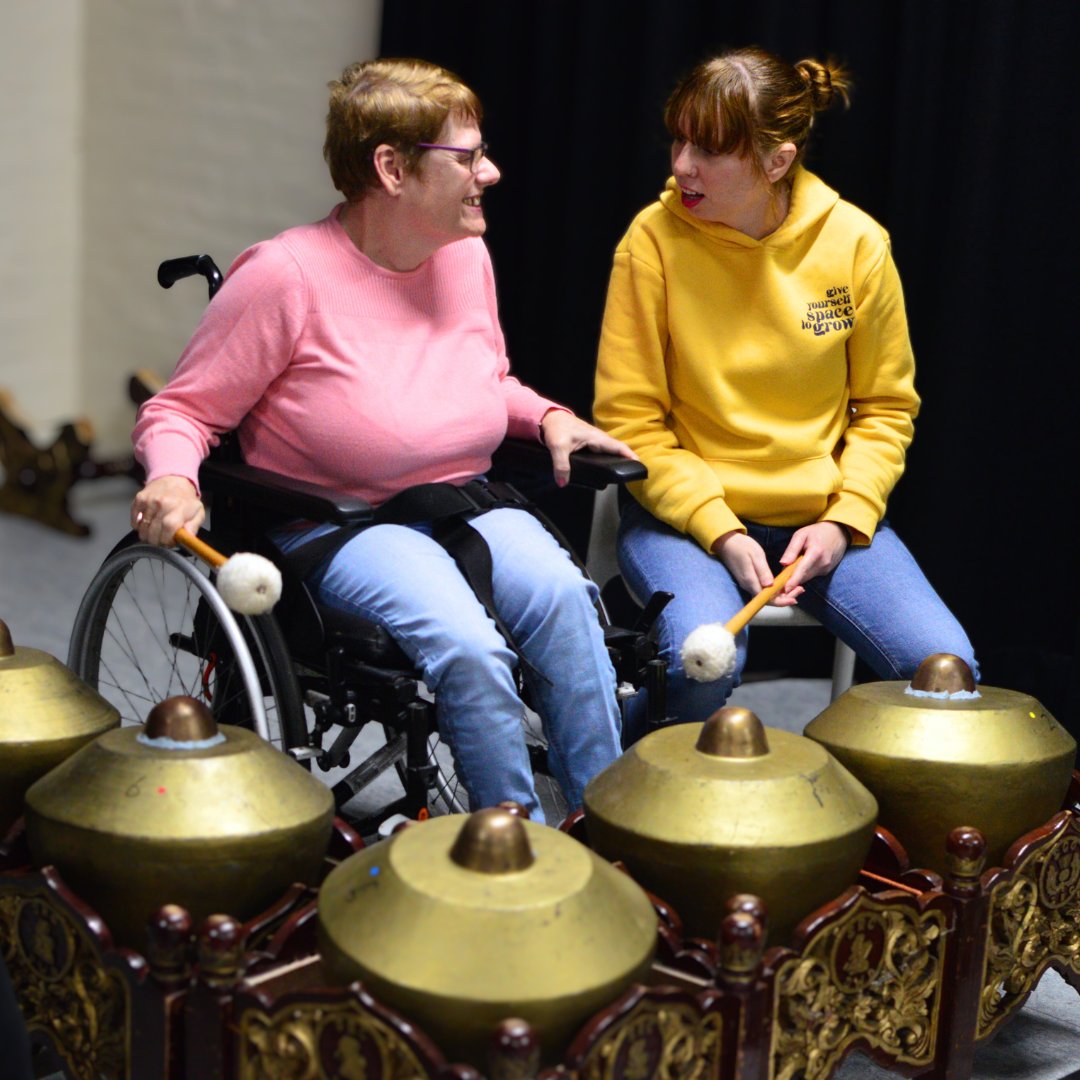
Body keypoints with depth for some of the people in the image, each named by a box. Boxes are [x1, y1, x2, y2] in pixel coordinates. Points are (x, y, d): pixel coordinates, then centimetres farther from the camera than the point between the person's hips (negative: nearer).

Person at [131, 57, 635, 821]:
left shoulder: (467, 257, 5)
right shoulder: (287, 276, -15)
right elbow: (180, 412, -8)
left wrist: (547, 417, 3)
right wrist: (173, 479, -30)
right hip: (335, 523, -5)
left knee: (560, 593, -26)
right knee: (465, 643, -32)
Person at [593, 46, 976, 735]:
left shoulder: (856, 243, -6)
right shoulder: (655, 239, -11)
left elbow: (886, 407, 5)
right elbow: (630, 418, -9)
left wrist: (844, 520, -10)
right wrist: (720, 532, -18)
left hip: (824, 515, 3)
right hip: (686, 512, -2)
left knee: (944, 667, -17)